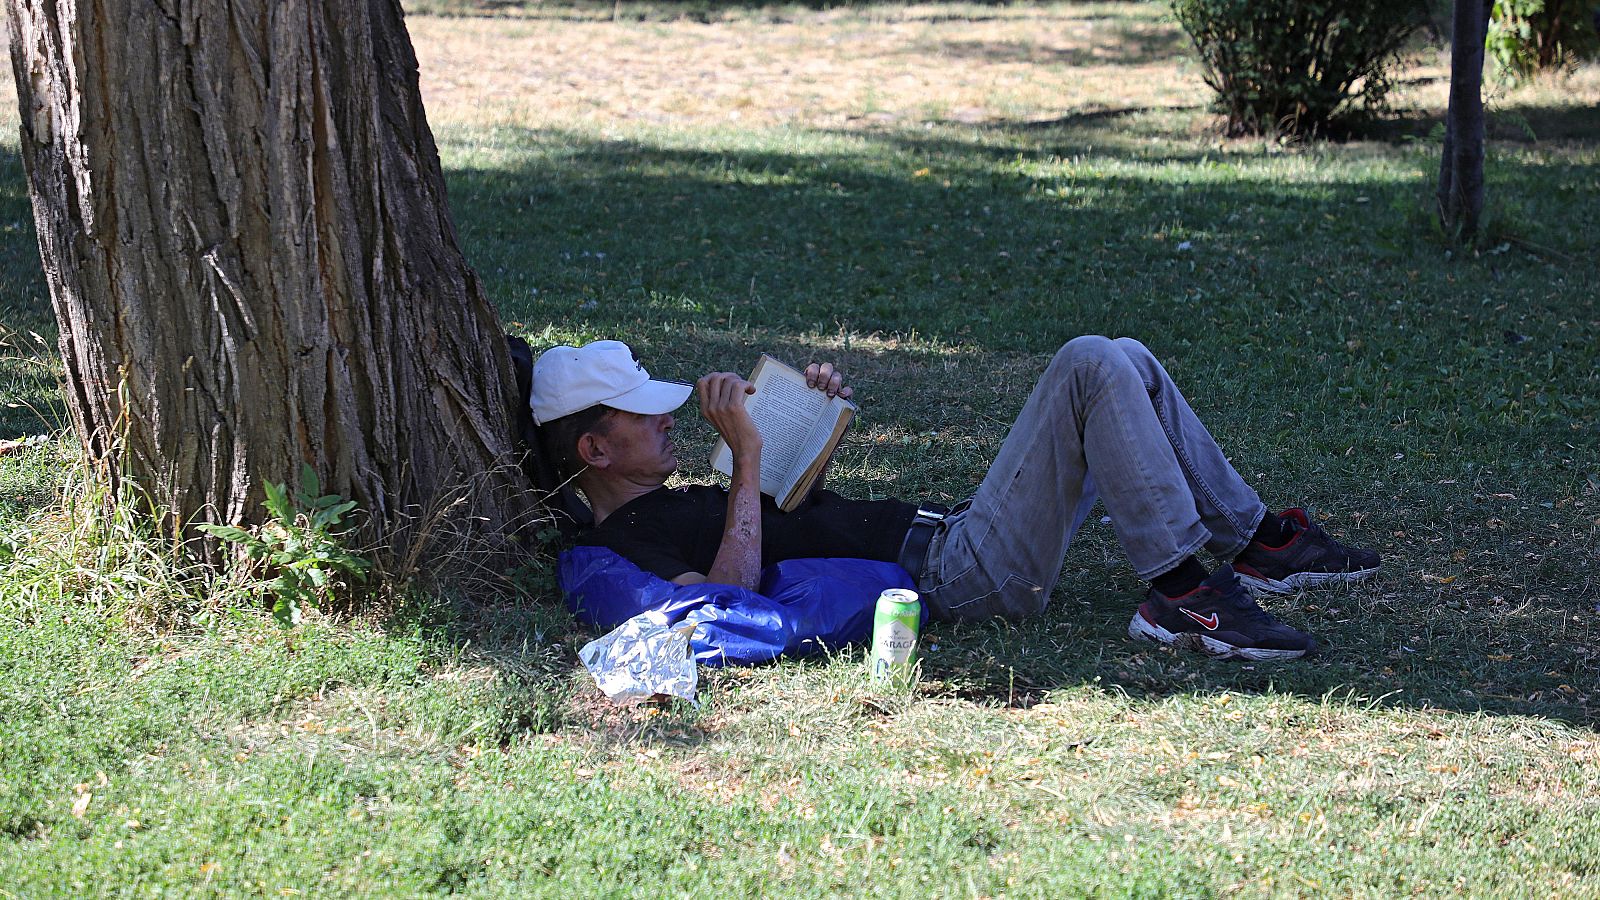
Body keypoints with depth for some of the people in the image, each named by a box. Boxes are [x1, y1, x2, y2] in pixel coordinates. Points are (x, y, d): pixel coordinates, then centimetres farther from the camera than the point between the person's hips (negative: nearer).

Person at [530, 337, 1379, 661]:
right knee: (1091, 365, -17)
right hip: (959, 575, -10)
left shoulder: (669, 508, 20)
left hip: (950, 534, 10)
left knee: (1125, 368, 13)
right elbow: (732, 597, -31)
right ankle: (1180, 591, -17)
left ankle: (1257, 543, 18)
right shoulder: (625, 545, -11)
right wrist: (746, 453, -26)